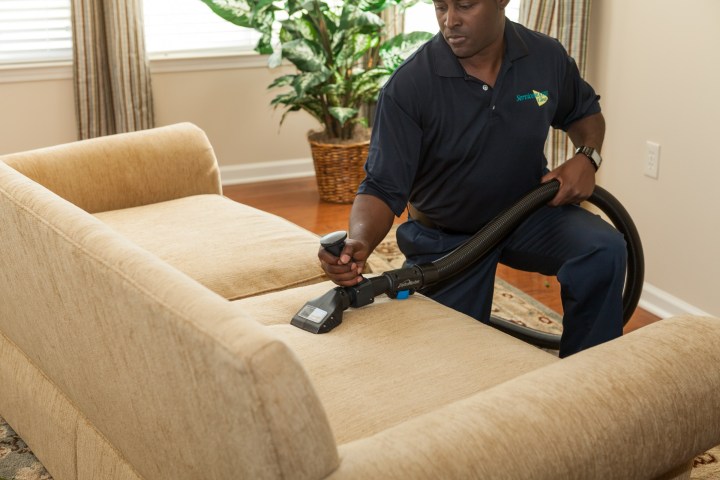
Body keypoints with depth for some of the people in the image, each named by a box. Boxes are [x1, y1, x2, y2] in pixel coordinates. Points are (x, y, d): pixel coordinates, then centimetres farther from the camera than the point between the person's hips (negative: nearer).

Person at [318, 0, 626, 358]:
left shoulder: (547, 57, -12)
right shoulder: (408, 86, -24)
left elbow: (585, 113, 10)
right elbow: (383, 188, -25)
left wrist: (587, 156, -12)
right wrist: (359, 242, -46)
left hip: (527, 213, 2)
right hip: (445, 237, -2)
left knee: (605, 250, -24)